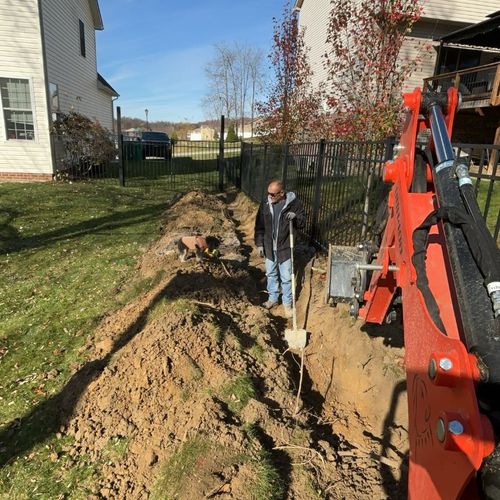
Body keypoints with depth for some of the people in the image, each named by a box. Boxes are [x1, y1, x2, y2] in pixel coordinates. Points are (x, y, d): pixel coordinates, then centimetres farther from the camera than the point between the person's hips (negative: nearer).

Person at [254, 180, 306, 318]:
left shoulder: (294, 203, -12)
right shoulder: (265, 204, -4)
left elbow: (302, 221, -2)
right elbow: (259, 226, 3)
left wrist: (295, 216, -25)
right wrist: (259, 244, 0)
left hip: (285, 248, -3)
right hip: (269, 247, 3)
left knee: (286, 277, 6)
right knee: (271, 274, 17)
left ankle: (287, 303, 23)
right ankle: (273, 298, 36)